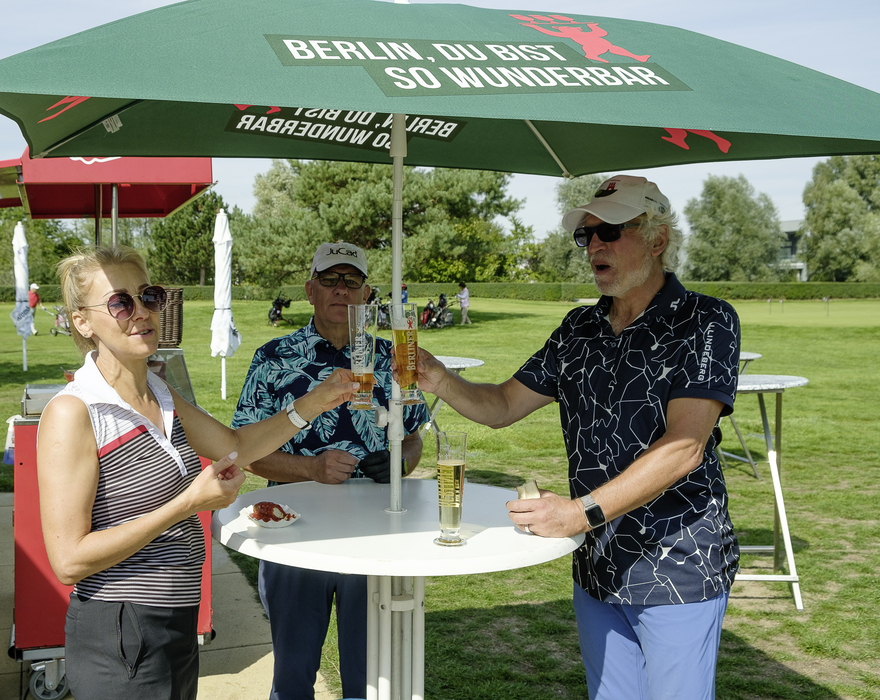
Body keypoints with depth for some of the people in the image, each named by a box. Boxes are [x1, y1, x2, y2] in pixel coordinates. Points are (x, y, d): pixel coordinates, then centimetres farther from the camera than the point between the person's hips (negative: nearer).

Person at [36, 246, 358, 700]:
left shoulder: (161, 398, 8)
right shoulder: (72, 413, -18)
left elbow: (235, 446, 22)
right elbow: (69, 561, -21)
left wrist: (314, 402, 10)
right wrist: (188, 503, -21)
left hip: (176, 626, 8)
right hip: (118, 641, -8)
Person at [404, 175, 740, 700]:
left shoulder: (705, 322, -12)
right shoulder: (580, 329, 8)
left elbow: (683, 448, -23)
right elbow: (502, 406, 11)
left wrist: (583, 512, -31)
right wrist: (440, 381, -9)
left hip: (679, 572, -6)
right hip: (597, 568, 6)